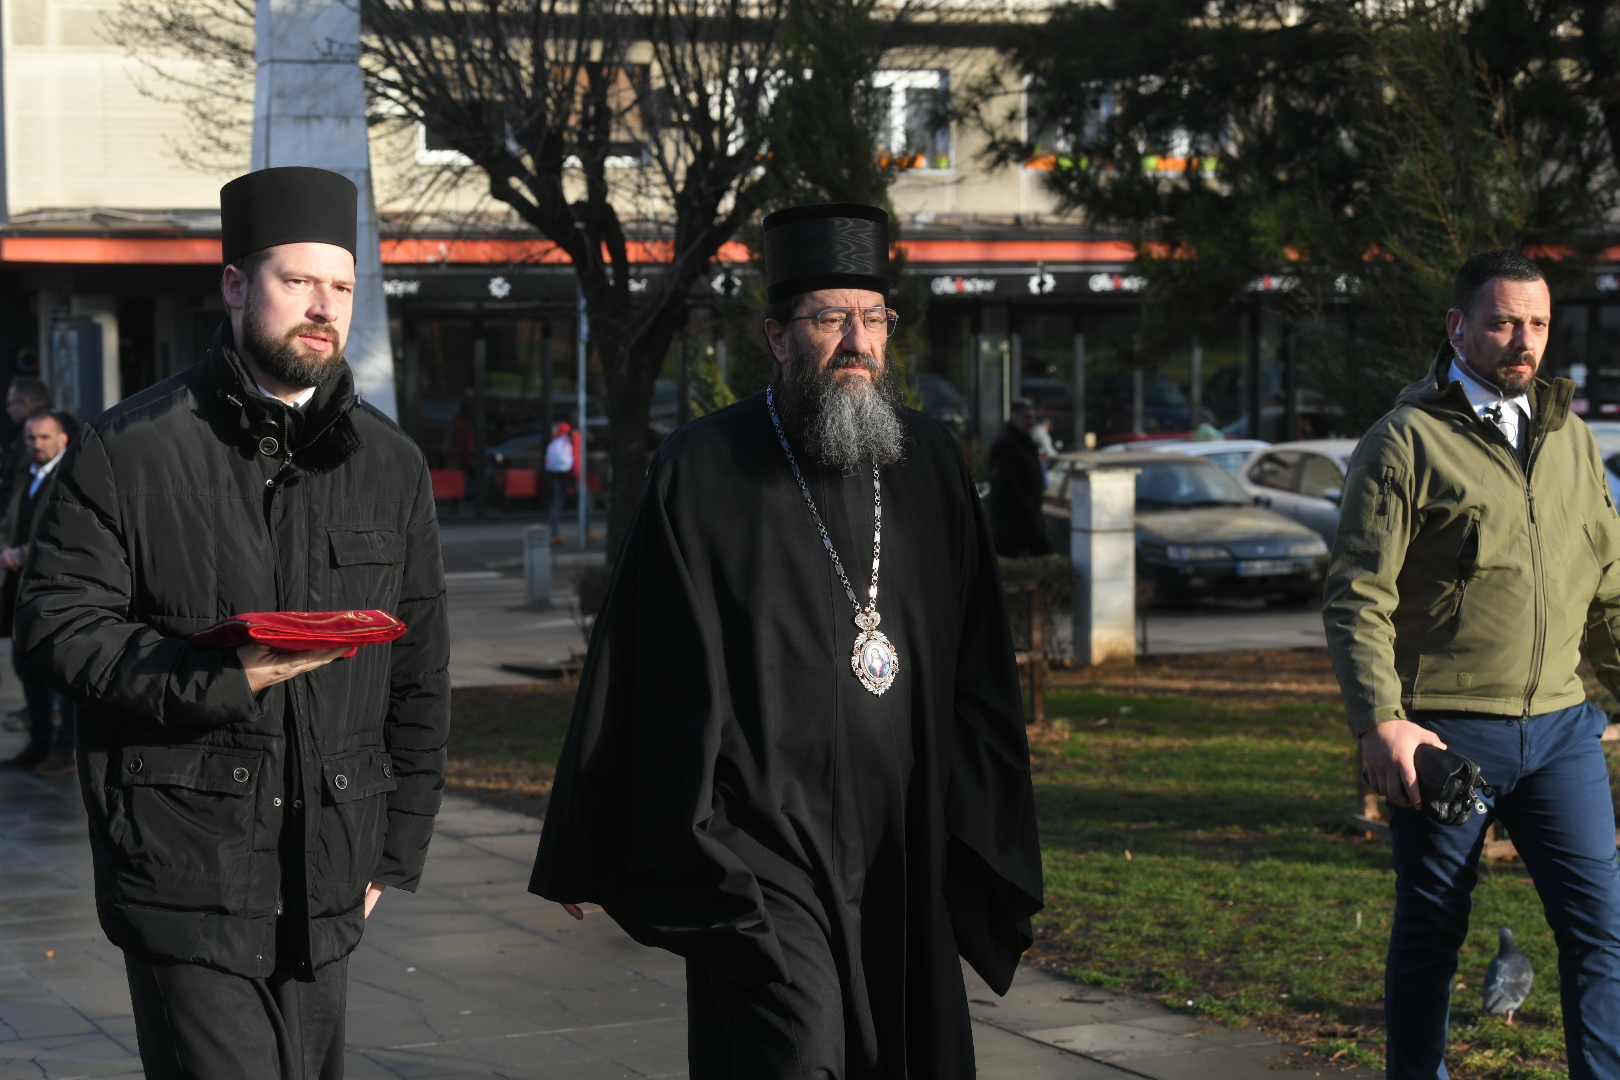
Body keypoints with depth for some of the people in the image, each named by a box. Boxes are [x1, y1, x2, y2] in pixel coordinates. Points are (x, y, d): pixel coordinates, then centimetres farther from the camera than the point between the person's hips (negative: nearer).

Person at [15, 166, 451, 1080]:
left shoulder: (391, 465, 10)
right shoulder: (131, 449, -2)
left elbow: (420, 676, 15)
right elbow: (57, 626, -6)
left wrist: (395, 849, 12)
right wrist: (220, 677, -19)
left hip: (326, 882, 5)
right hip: (184, 873, -4)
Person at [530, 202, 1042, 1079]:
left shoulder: (930, 464, 8)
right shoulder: (702, 471, -4)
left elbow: (978, 669, 12)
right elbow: (637, 666, -1)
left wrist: (984, 842, 10)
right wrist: (585, 854, 1)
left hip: (900, 848, 5)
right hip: (754, 842, -5)